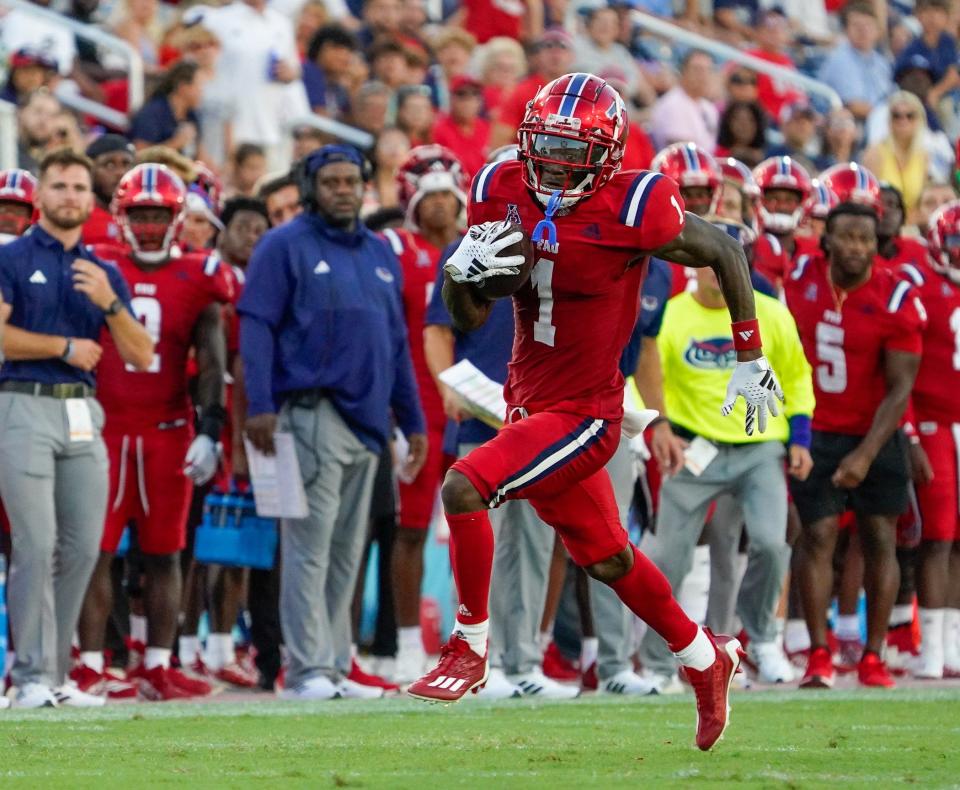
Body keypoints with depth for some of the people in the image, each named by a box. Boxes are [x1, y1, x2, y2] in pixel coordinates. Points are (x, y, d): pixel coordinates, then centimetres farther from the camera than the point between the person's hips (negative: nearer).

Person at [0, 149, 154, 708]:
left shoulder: (104, 273, 16)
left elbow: (142, 356, 9)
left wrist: (109, 303, -8)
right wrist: (65, 347, -6)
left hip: (83, 413, 5)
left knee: (83, 547, 4)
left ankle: (56, 672, 13)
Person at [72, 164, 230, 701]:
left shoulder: (195, 281, 4)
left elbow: (212, 365, 3)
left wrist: (210, 431, -7)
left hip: (168, 431, 1)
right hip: (106, 429, -1)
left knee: (164, 552, 5)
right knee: (97, 550, -3)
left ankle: (158, 668, 10)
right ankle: (91, 666, 1)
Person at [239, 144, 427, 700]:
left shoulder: (381, 254, 18)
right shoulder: (286, 247, -1)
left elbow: (397, 343, 22)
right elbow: (257, 327, -7)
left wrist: (413, 422, 19)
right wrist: (260, 406, -17)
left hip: (367, 419, 7)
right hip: (313, 410, -7)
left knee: (347, 550, 9)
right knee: (310, 544, -10)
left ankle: (336, 668, 13)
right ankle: (309, 670, -12)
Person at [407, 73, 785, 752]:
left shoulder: (632, 209, -19)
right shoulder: (503, 193, -3)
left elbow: (727, 254, -3)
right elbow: (470, 318, 3)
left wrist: (752, 360, 1)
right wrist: (461, 273, -20)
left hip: (584, 413, -7)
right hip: (528, 402, 7)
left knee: (463, 489, -22)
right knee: (607, 558, 20)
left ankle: (470, 649, -4)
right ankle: (707, 659, 42)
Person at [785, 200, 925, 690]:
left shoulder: (896, 303, -15)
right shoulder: (800, 281, -5)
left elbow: (900, 388, -15)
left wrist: (866, 455, -22)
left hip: (876, 435, -1)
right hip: (816, 432, 1)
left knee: (879, 539, 1)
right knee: (817, 536, -5)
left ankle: (873, 656, 7)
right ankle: (818, 656, -5)